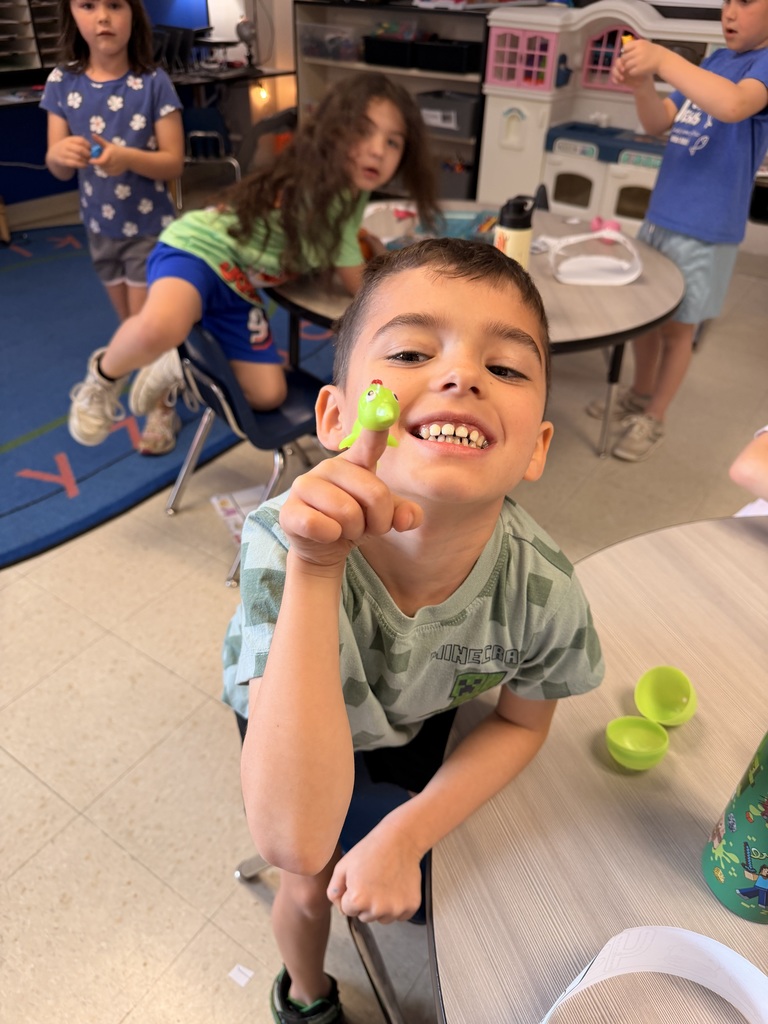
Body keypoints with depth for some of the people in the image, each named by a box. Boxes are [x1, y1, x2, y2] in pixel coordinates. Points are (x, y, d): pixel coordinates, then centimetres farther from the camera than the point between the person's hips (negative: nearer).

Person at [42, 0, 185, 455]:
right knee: (133, 325, 17)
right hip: (100, 227, 4)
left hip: (150, 226, -4)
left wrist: (129, 157, -31)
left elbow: (174, 162, -13)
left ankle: (160, 409, 18)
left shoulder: (153, 82, -12)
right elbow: (58, 169, -3)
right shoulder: (63, 81, -4)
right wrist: (60, 153, -26)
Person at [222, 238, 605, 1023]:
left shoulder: (543, 590, -35)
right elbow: (297, 843, -48)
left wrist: (407, 836, -20)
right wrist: (316, 569, -57)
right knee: (314, 888, 13)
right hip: (284, 713, -2)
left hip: (417, 717, 3)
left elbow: (521, 721, -11)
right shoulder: (283, 545, -44)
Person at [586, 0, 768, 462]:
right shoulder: (716, 59, 13)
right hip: (660, 215, 7)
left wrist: (662, 58, -32)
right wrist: (641, 84, -12)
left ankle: (653, 420, 17)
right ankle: (639, 395, 34)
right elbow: (660, 124, 8)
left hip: (704, 229, -7)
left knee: (677, 328, 3)